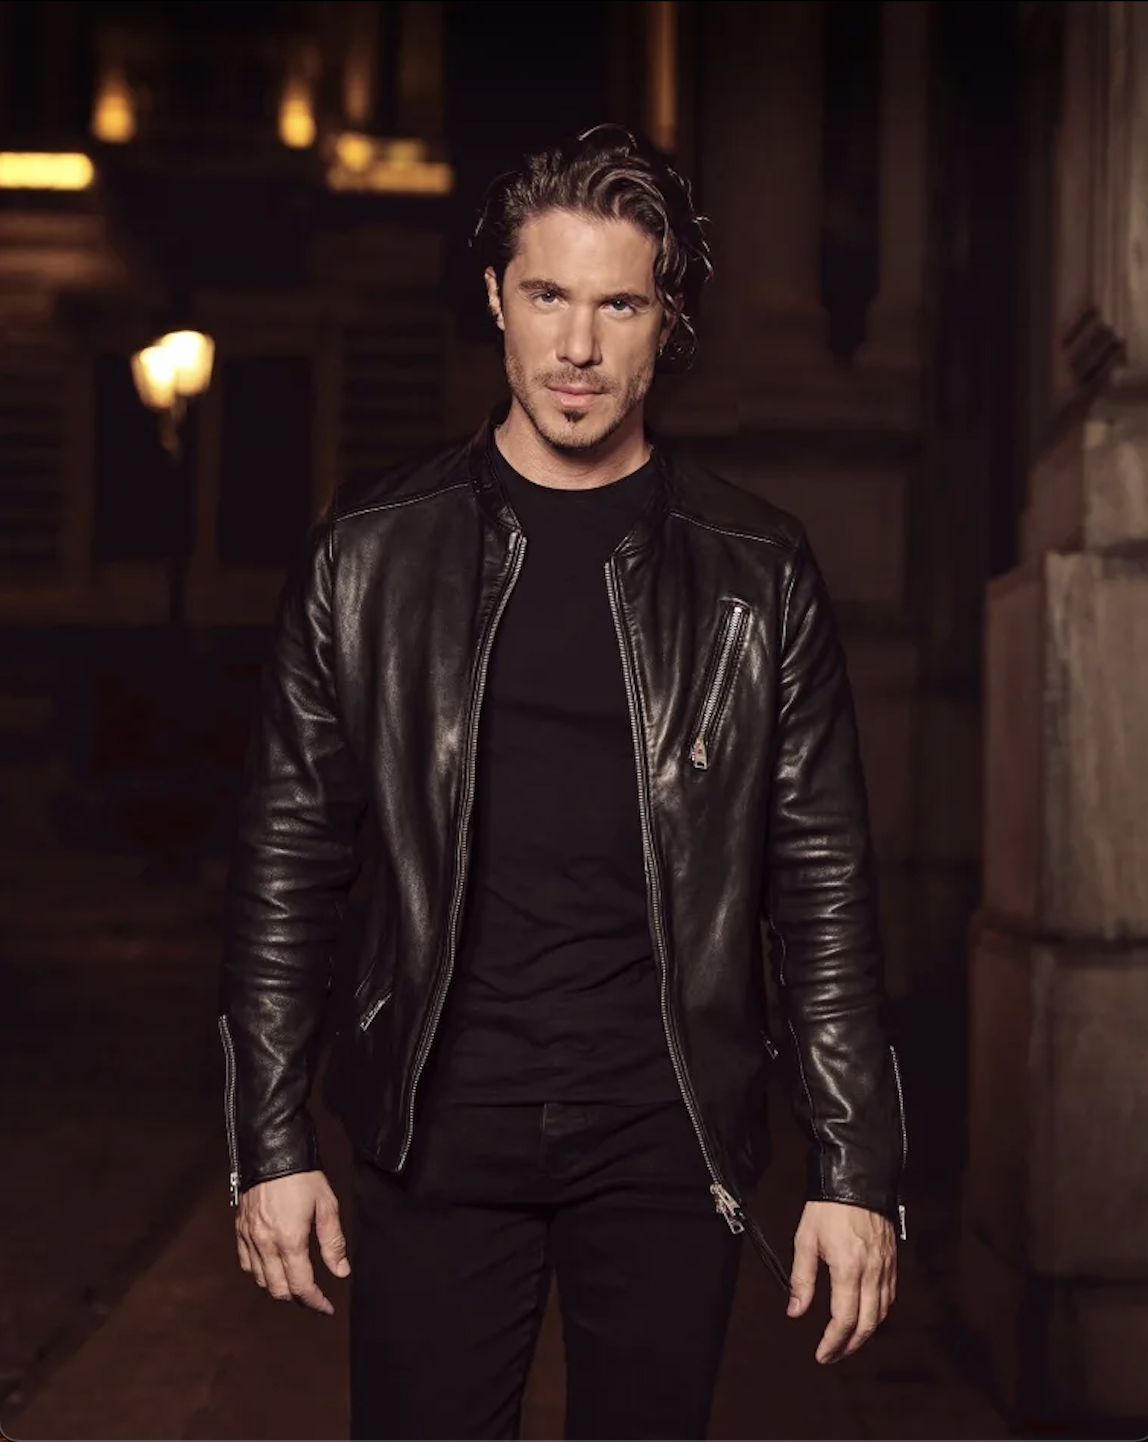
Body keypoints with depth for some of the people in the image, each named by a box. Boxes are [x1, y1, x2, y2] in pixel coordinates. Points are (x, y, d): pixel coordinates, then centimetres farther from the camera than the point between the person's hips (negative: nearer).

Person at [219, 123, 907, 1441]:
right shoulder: (371, 552, 2)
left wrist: (856, 1169, -2)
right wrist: (271, 1146, 0)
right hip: (435, 1134, 0)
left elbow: (822, 885, 2)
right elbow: (287, 858, 3)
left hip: (668, 1140, 1)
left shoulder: (756, 575, 2)